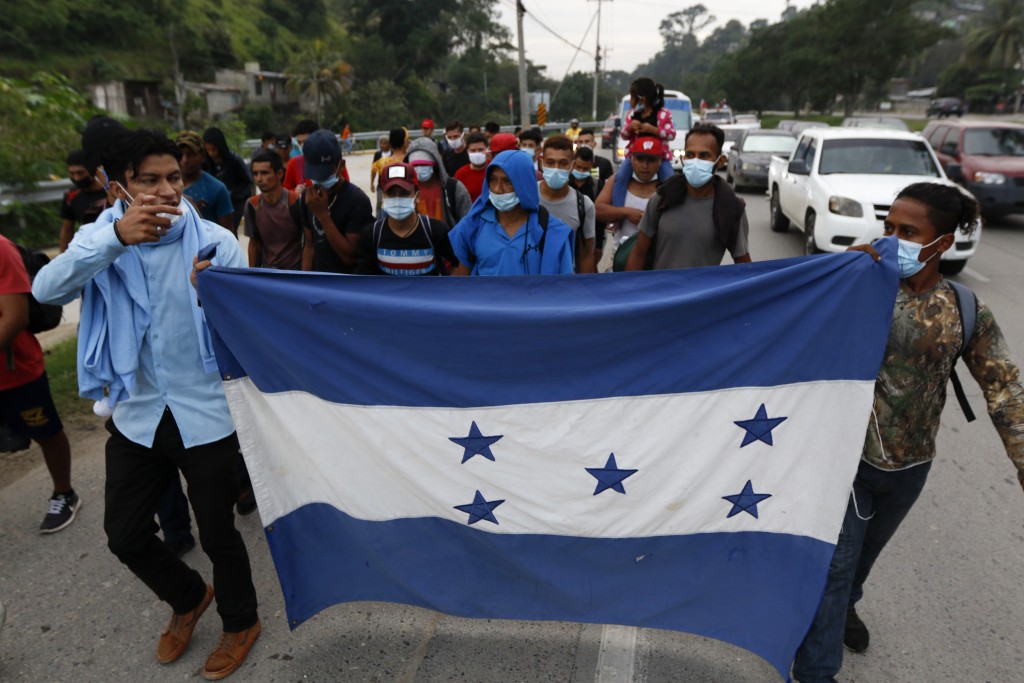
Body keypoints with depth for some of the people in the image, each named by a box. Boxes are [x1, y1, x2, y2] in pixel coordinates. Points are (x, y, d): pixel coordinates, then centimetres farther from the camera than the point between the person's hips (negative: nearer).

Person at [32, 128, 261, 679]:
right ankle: (188, 599, 46)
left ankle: (240, 622, 39)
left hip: (206, 415, -3)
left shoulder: (215, 242, -10)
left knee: (217, 532, 10)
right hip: (136, 414, 4)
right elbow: (47, 290, -21)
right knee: (124, 535, 16)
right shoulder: (100, 240, -2)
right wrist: (114, 237, -34)